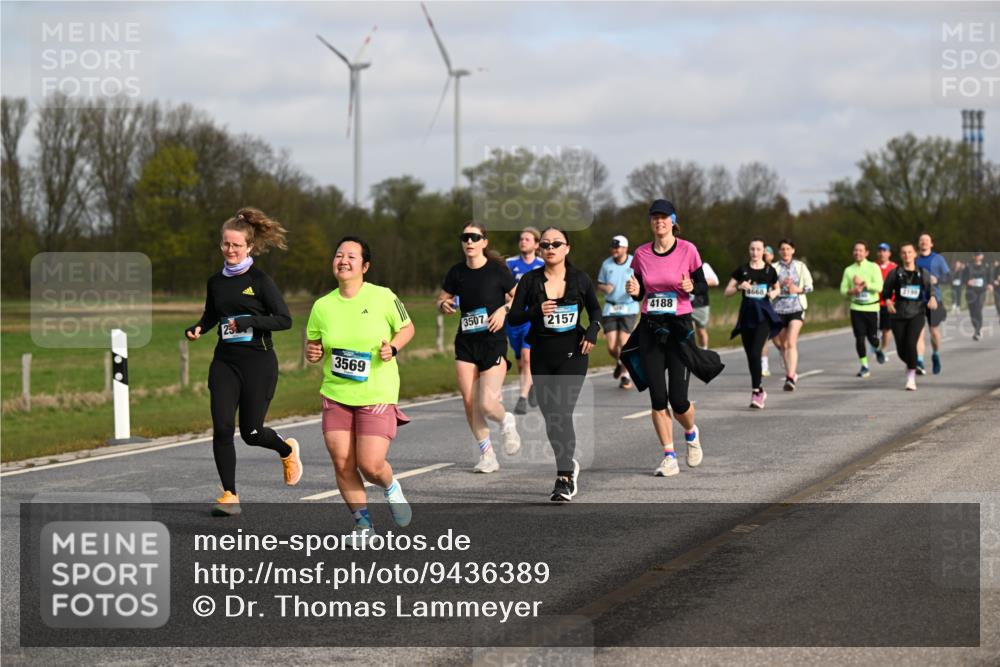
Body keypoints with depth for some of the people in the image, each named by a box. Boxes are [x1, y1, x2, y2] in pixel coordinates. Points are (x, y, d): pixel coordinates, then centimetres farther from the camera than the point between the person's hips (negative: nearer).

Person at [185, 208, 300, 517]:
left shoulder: (259, 280, -7)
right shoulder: (216, 282, 8)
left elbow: (284, 320, -11)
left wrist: (247, 321, -21)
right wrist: (197, 329, 2)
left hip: (258, 363, -4)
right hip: (225, 361, 4)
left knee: (251, 432, 0)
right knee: (222, 427, -8)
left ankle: (287, 449, 35)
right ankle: (230, 495, 1)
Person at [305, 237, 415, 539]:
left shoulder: (383, 298, -8)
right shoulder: (322, 306, 1)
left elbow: (407, 328, 6)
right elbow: (313, 347, 13)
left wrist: (392, 348, -12)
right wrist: (311, 353, -10)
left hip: (377, 397, -3)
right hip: (336, 396, 3)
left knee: (370, 466, -10)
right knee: (342, 465, -2)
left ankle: (391, 488, 27)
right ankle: (363, 522, 18)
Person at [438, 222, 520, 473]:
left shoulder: (497, 270, -7)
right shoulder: (457, 272, 3)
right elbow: (441, 299, 16)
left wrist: (504, 309, -16)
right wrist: (444, 306, -7)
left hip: (494, 342, -4)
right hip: (465, 342, 4)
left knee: (487, 405, -13)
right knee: (470, 403, -2)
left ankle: (507, 423, 23)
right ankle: (487, 455, 12)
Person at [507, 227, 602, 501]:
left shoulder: (579, 279, 0)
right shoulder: (530, 281, 0)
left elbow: (595, 309, 16)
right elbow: (513, 317, -2)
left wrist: (593, 329, -3)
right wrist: (537, 311, -19)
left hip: (572, 354, -3)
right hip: (542, 355, 3)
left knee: (561, 413, -15)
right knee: (549, 416, 9)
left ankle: (564, 479, -14)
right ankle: (569, 466, 31)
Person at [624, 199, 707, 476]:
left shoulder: (687, 250, -4)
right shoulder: (641, 253, 4)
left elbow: (703, 286, 3)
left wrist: (690, 287, -18)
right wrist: (634, 291, -9)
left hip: (679, 326, -3)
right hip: (650, 328, 3)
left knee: (678, 399, -6)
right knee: (657, 397, -3)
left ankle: (691, 433, 28)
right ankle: (669, 457, 7)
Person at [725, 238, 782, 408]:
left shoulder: (770, 271, 3)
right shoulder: (741, 270, 4)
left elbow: (777, 288, 19)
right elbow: (727, 292, 5)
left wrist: (774, 293, -3)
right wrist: (739, 286, -13)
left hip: (763, 315, -3)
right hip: (746, 315, 3)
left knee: (755, 353, -18)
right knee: (750, 356, 7)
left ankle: (756, 393, -15)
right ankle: (759, 389, 25)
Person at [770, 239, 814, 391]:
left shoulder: (801, 267, 7)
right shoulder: (774, 268, 6)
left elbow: (809, 286, 6)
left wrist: (797, 289, -11)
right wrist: (780, 284, -17)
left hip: (796, 307, -2)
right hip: (779, 308, 2)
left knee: (791, 343, -16)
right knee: (782, 344, 9)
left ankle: (790, 377, -23)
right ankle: (791, 373, 28)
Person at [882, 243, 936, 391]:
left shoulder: (923, 273, 6)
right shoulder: (895, 273, 4)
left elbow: (930, 290, 7)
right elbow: (886, 291, 8)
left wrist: (932, 298, -15)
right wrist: (888, 301, -12)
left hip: (916, 313, -1)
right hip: (899, 315, 1)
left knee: (911, 343, -20)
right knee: (901, 349, 1)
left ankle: (911, 377, -10)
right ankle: (911, 364, 35)